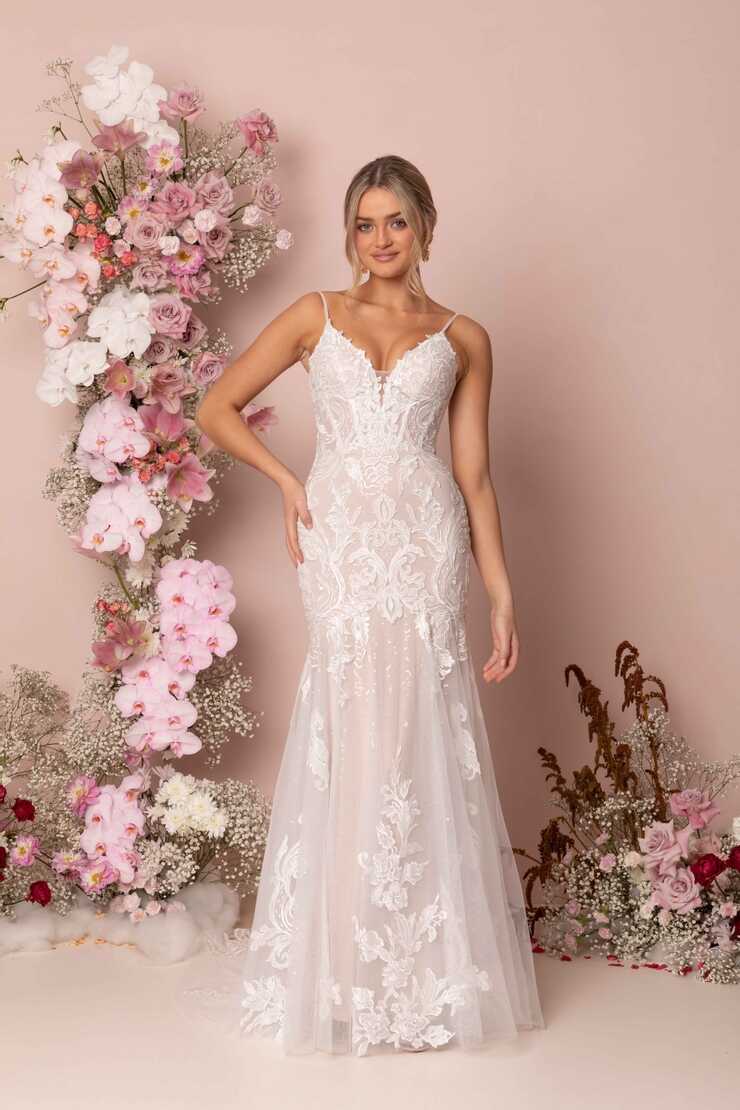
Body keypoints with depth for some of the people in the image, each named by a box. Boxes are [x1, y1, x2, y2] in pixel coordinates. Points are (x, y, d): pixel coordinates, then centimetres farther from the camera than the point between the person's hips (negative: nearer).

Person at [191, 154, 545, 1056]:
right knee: (352, 740, 1)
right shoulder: (316, 317, 11)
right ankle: (347, 967, 15)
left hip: (427, 541, 0)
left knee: (425, 741, 0)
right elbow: (217, 411, 12)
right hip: (343, 541, 0)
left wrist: (502, 594, 3)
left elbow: (474, 476, 8)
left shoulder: (462, 338, 11)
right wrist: (288, 482, 3)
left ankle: (434, 968, 13)